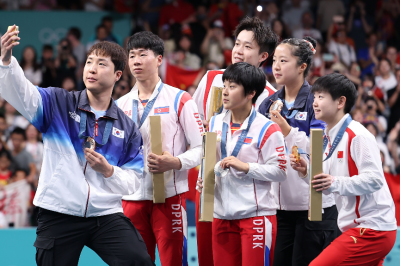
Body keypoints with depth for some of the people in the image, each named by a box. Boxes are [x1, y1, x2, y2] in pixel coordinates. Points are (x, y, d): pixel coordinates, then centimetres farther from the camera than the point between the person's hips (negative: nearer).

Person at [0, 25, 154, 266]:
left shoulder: (127, 128, 10)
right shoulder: (58, 103, 4)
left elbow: (131, 182, 9)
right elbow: (21, 94, -15)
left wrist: (108, 171, -12)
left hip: (107, 216, 1)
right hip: (58, 216, -1)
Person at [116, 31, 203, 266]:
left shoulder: (179, 100, 0)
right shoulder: (121, 105, 15)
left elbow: (201, 147, -3)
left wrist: (175, 163, -20)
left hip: (169, 196, -5)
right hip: (132, 198, 5)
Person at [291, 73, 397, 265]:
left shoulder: (358, 136, -15)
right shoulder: (329, 138, 15)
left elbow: (375, 180, -22)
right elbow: (327, 185, 19)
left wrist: (336, 183, -30)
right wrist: (308, 172, 1)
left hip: (372, 227, -10)